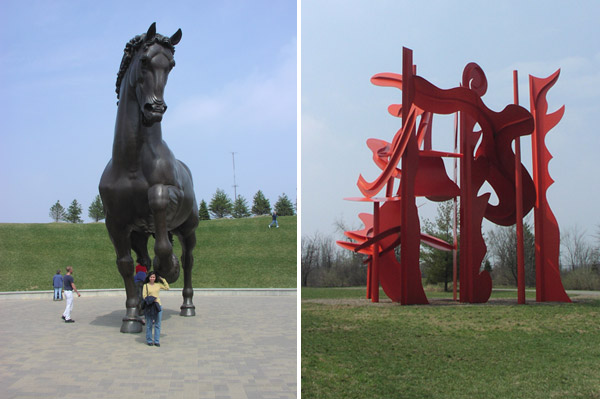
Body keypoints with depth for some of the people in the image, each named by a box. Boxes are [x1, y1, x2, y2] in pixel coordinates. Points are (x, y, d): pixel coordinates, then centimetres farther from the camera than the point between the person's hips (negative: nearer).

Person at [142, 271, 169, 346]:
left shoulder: (158, 285, 9)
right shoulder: (146, 285, 0)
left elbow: (167, 287, 9)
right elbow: (144, 296, -4)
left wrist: (163, 279, 8)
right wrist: (152, 299, -15)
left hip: (158, 305, 3)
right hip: (149, 306, -3)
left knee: (157, 325, 4)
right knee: (149, 325, 3)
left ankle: (157, 341, 11)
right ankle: (149, 341, 14)